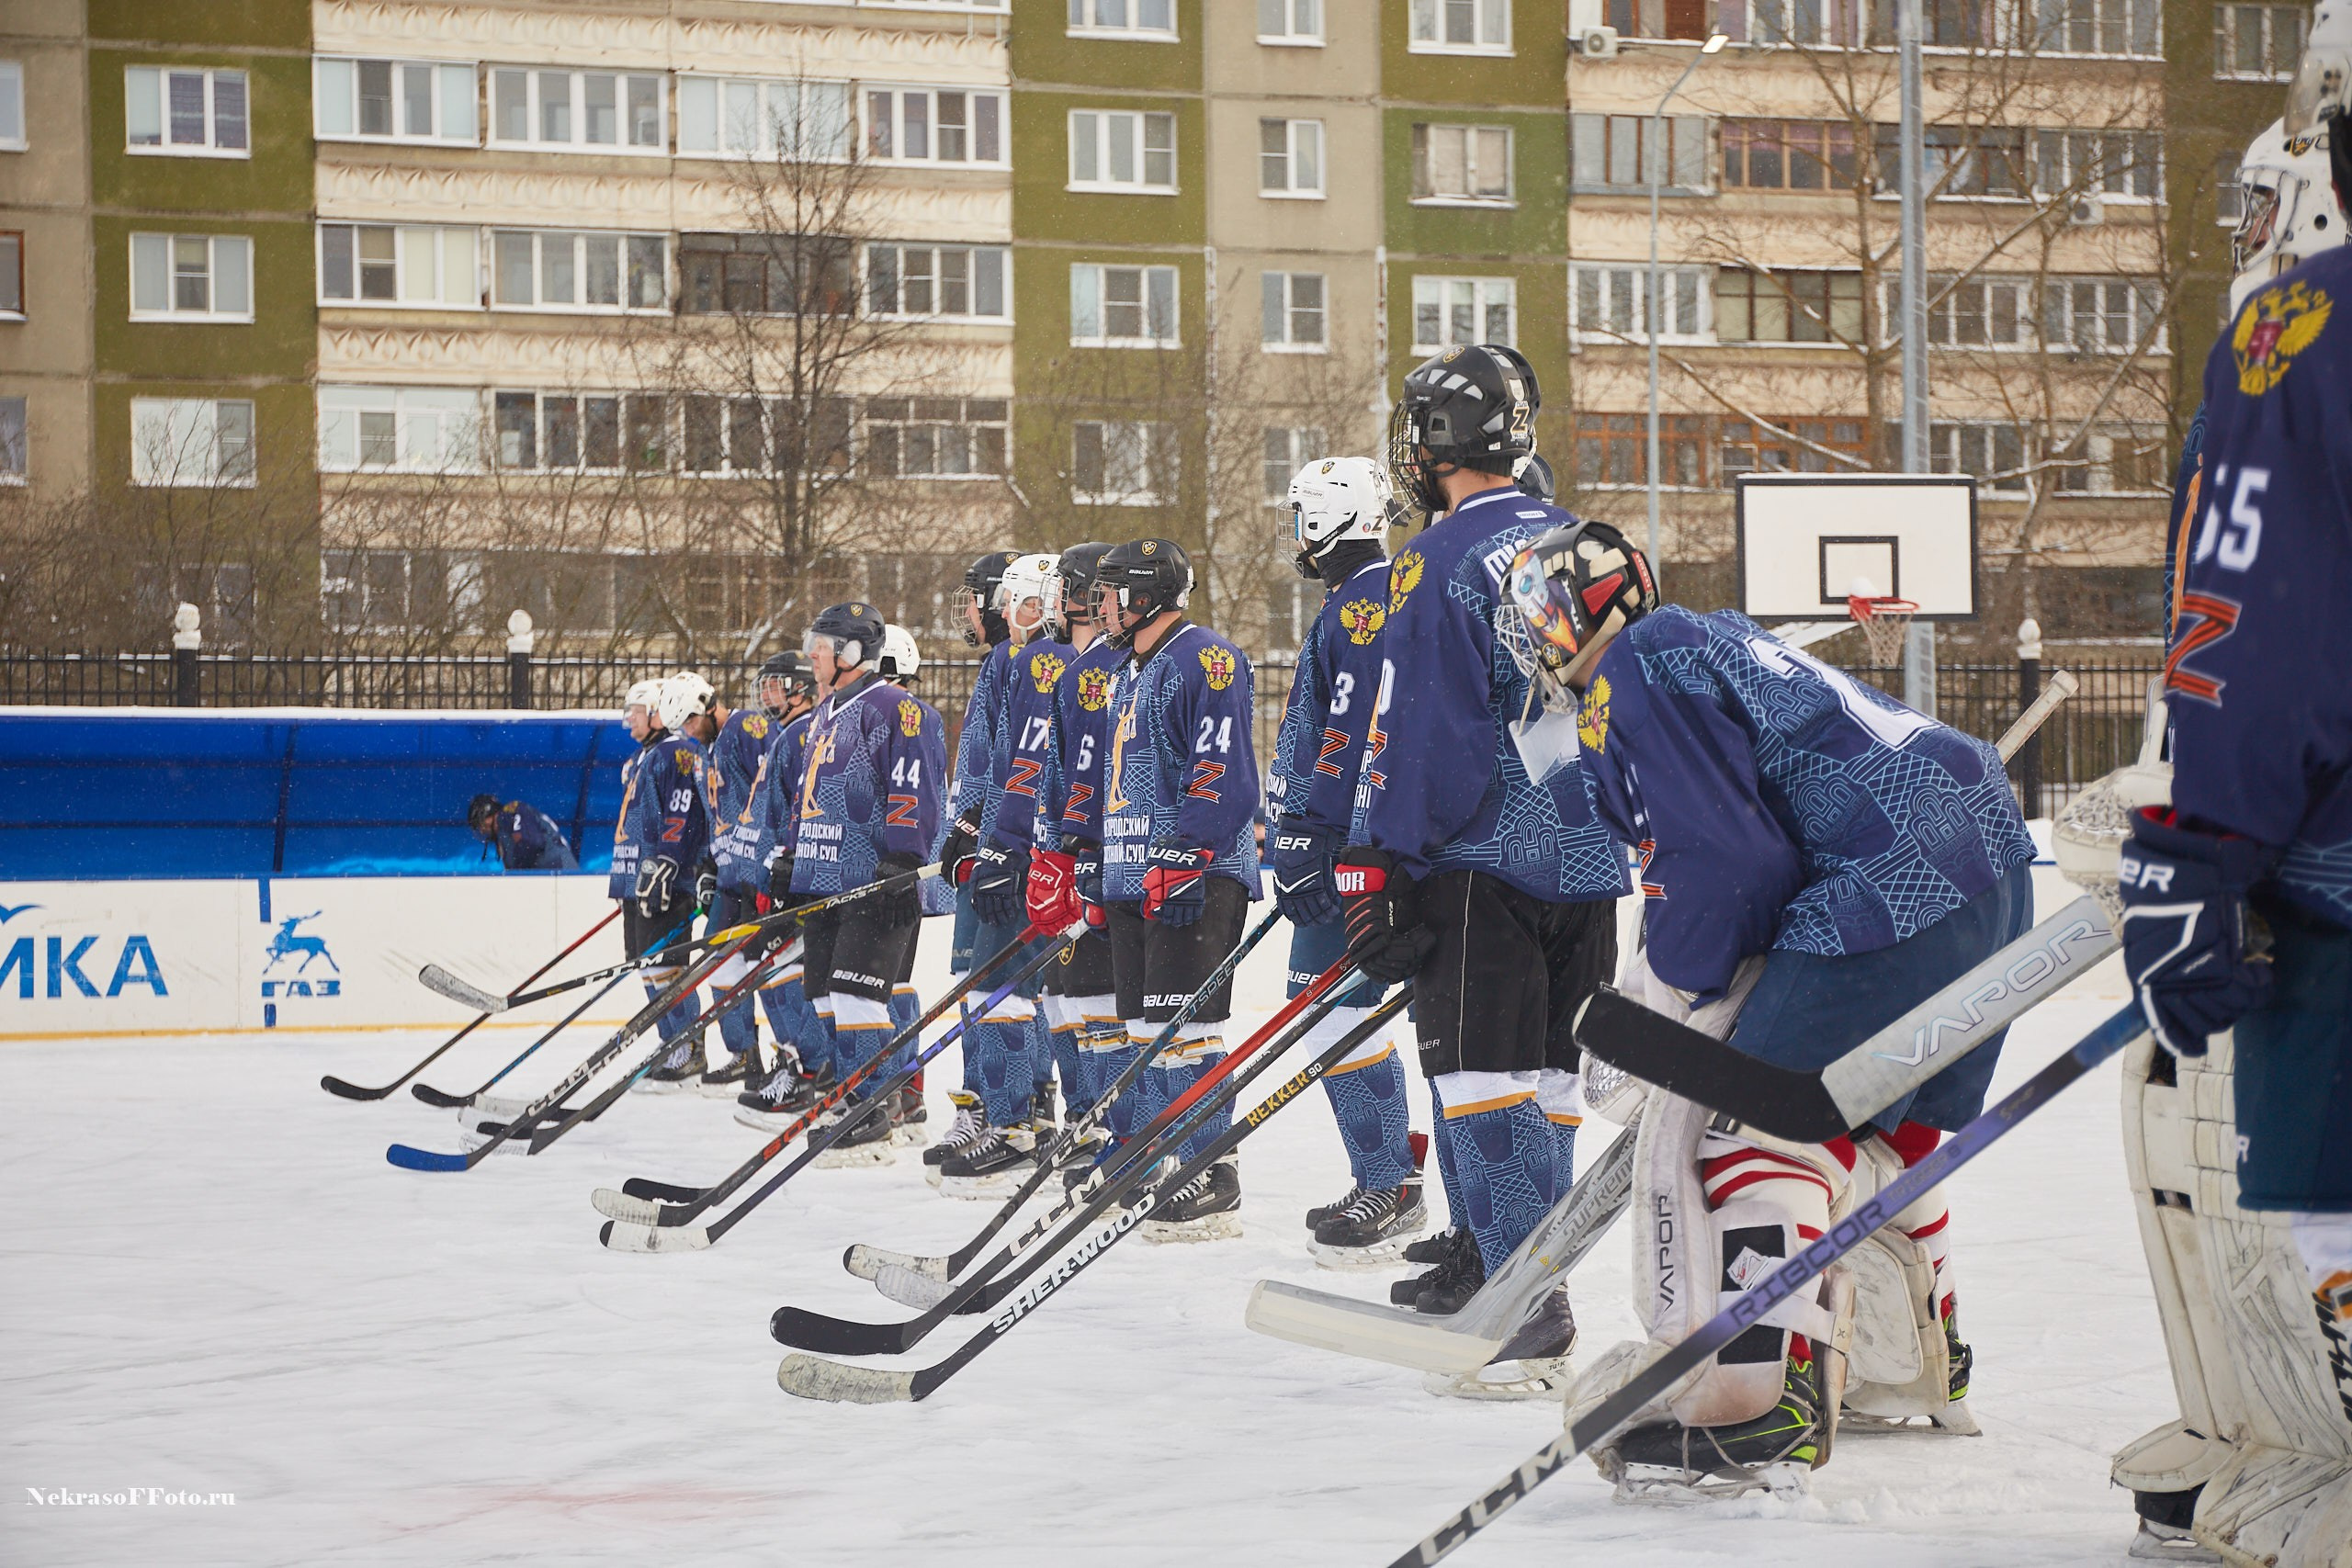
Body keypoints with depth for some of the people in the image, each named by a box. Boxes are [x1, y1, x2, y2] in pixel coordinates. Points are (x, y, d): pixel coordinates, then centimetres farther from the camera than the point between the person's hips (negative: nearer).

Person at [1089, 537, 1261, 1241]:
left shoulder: (1206, 661, -9)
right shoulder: (1130, 676, 22)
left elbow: (1222, 773, -18)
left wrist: (1182, 858, -23)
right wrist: (1098, 875, 21)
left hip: (1198, 876, -10)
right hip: (1134, 877, 10)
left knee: (1185, 1022, -12)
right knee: (1142, 1023, 9)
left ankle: (1213, 1180, -9)